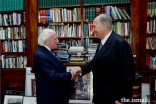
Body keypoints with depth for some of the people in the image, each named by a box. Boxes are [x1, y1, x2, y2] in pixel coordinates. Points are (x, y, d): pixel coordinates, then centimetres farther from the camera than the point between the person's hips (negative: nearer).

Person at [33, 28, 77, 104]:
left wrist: (69, 73, -1)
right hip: (50, 96, -9)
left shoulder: (47, 51, 6)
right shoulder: (40, 55, -23)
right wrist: (70, 75, -18)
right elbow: (53, 76, -26)